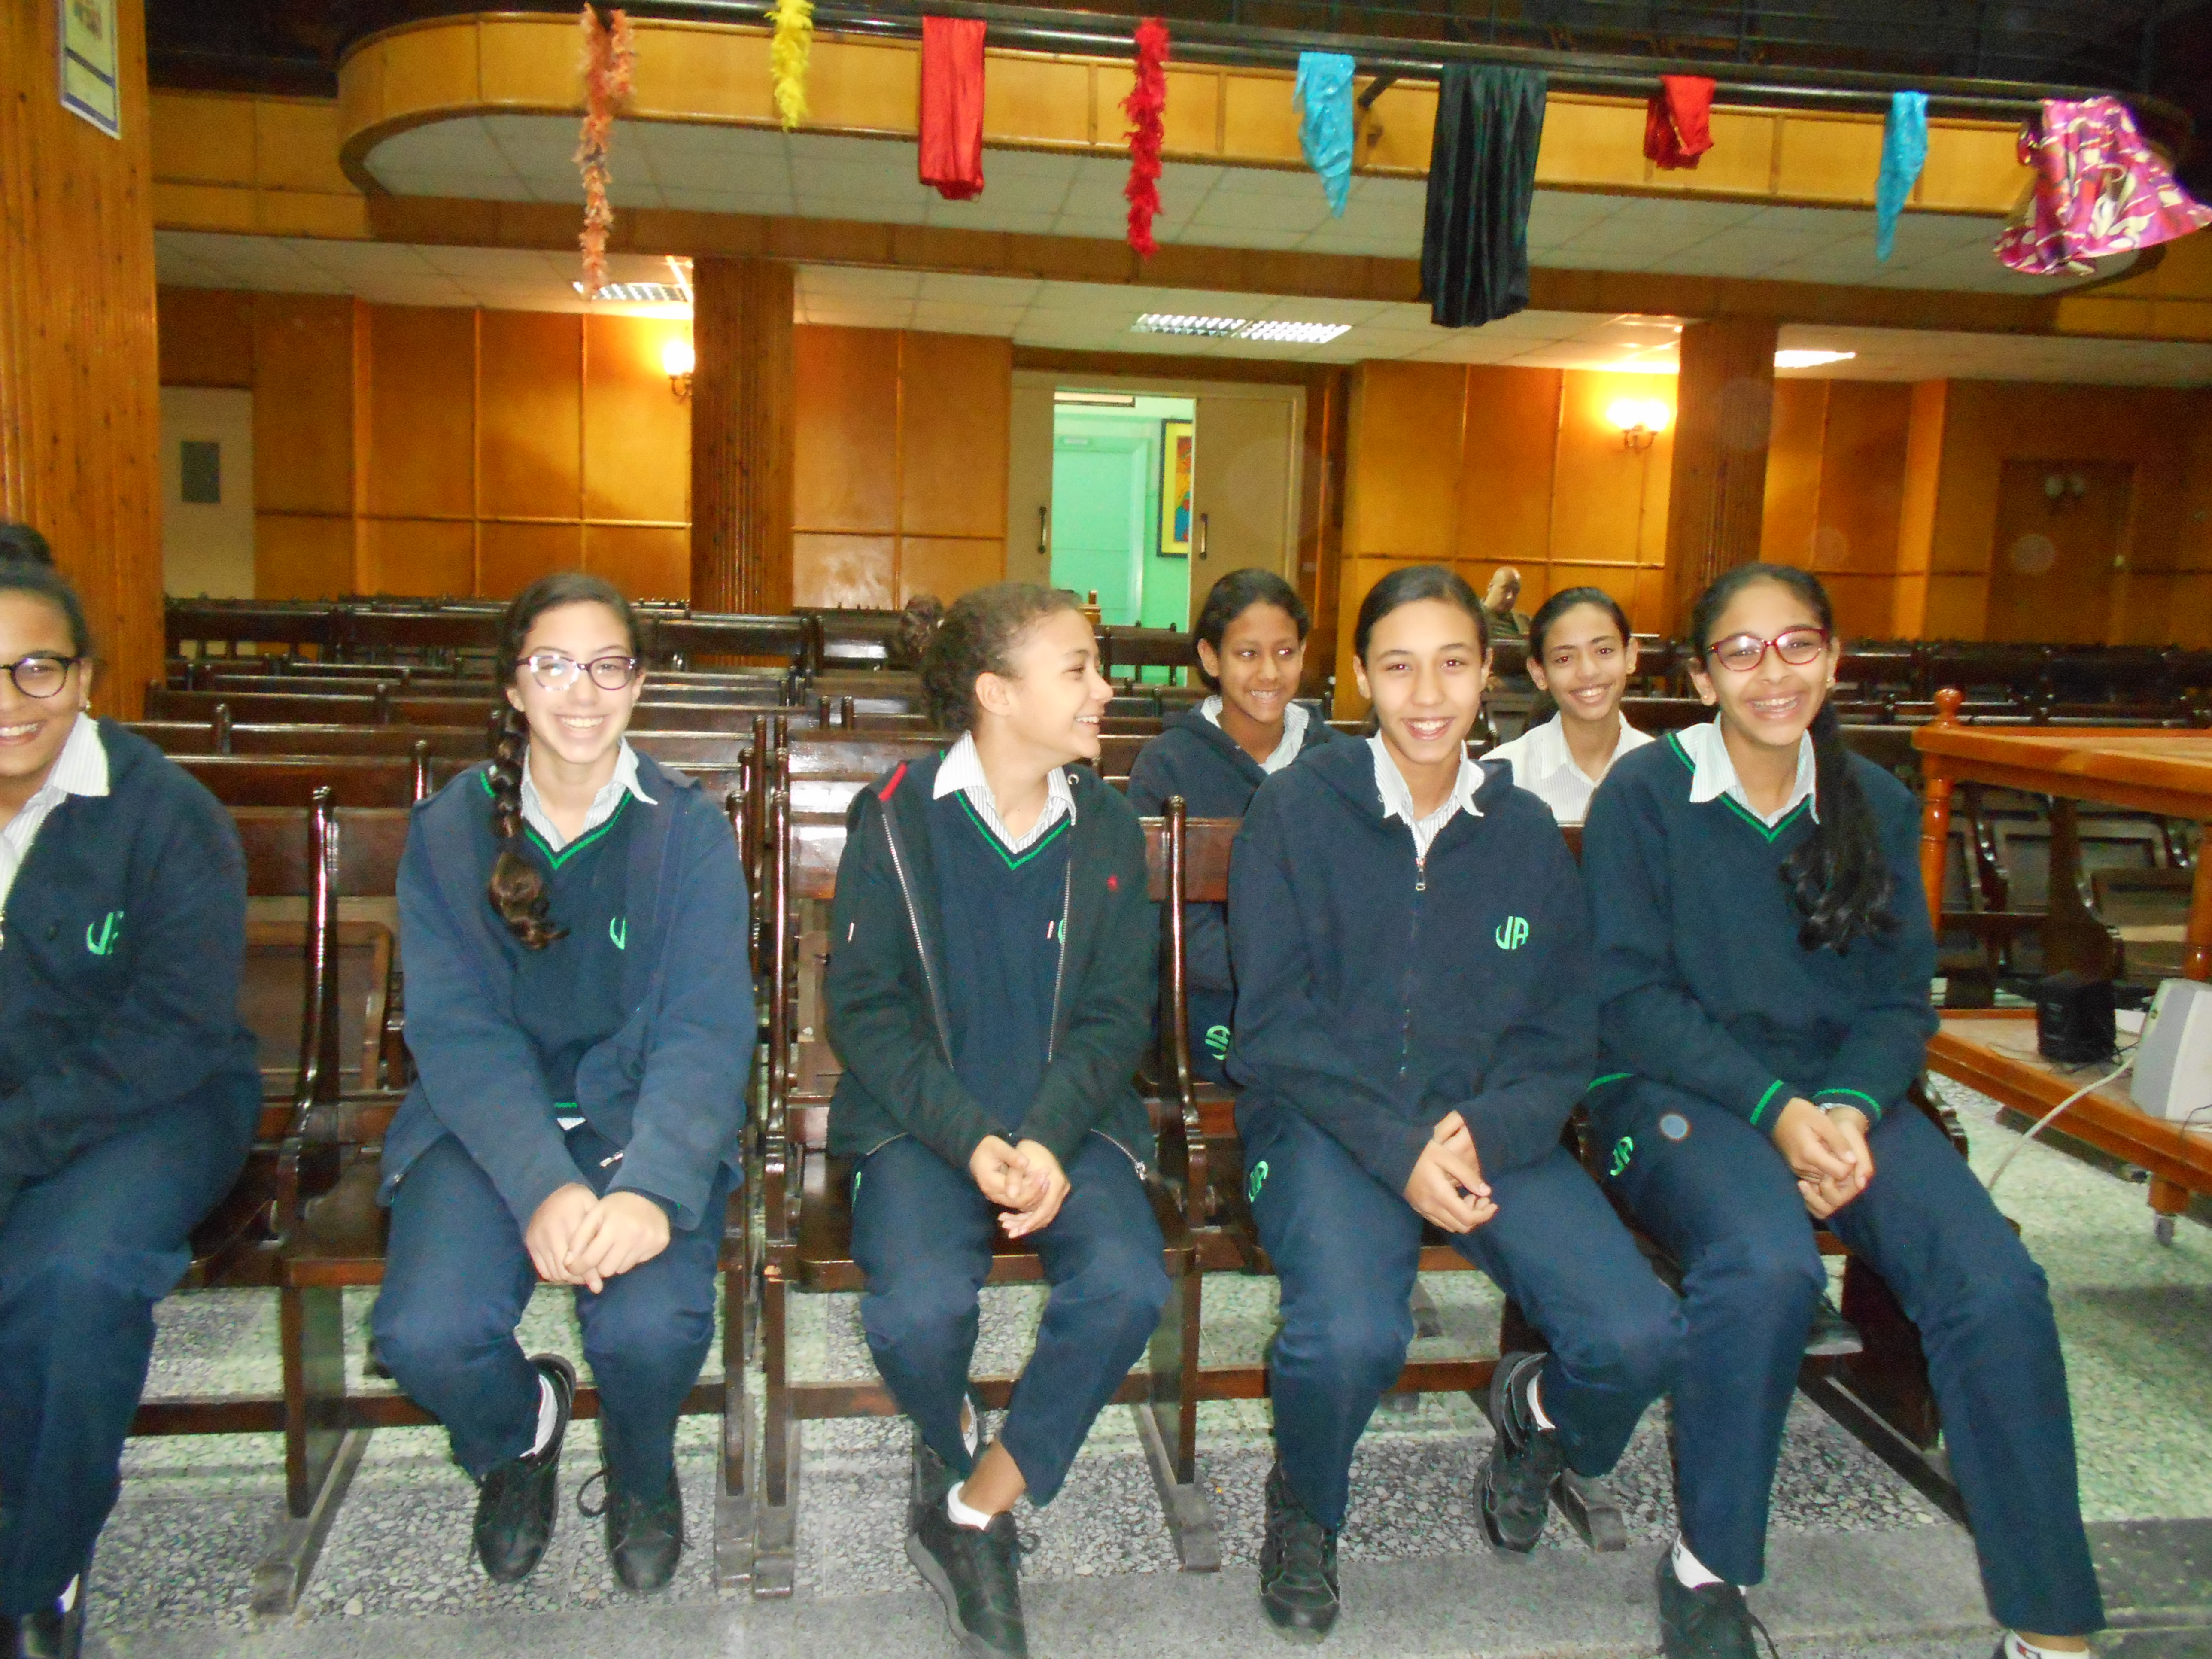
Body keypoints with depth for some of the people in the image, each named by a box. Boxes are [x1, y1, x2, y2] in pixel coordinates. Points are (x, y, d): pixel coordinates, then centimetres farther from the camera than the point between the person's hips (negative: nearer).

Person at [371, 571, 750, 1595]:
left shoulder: (688, 829, -2)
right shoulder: (449, 828, 1)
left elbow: (706, 1031, -11)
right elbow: (455, 1029, -8)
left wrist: (651, 1187, -29)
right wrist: (544, 1184, -25)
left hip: (644, 1117, -1)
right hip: (487, 1124, 1)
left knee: (651, 1325, -27)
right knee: (425, 1332, -24)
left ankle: (641, 1471, 13)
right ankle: (521, 1434, 16)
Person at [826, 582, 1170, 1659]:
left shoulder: (1108, 828, 6)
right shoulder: (895, 820, -2)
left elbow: (1117, 1012, 3)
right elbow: (862, 1007, -5)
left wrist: (1049, 1138, -15)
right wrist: (971, 1140, -19)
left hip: (1069, 1116, 2)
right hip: (922, 1122, -2)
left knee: (1127, 1284, -25)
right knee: (921, 1304, -28)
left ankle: (972, 1515, -3)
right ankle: (952, 1446, 10)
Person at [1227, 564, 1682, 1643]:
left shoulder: (1526, 833, 8)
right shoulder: (1296, 810, -3)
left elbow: (1562, 1039, 7)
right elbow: (1278, 1026, -7)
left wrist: (1484, 1133, -14)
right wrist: (1400, 1149, -19)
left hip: (1492, 1124, 4)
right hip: (1326, 1119, -3)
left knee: (1639, 1339, -18)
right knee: (1350, 1336, -31)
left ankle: (1538, 1416, 22)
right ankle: (1304, 1507, 6)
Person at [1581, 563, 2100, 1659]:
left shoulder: (1876, 806, 11)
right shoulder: (1644, 795, -3)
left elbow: (1898, 999, 8)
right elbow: (1629, 995, -8)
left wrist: (1847, 1109, -12)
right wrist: (1773, 1108, -19)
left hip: (1841, 1090, 4)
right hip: (1675, 1088, -4)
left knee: (1996, 1284, -21)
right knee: (1768, 1263, -33)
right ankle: (1709, 1567, -10)